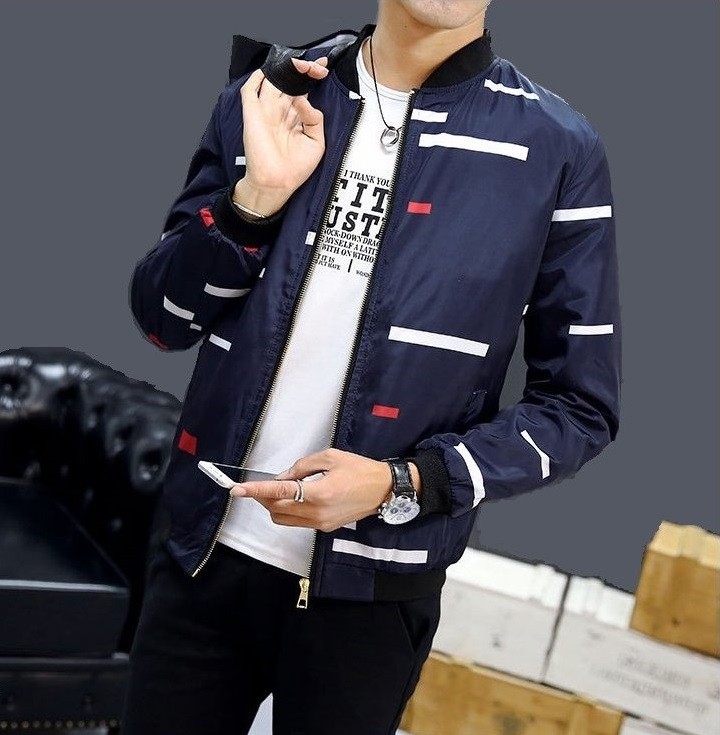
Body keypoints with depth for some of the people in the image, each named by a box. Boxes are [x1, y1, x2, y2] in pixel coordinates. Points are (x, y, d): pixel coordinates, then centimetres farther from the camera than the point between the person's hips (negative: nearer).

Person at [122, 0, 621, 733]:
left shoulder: (557, 149, -7)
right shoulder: (273, 96, 2)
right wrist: (257, 197, -14)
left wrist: (403, 483, -17)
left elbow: (579, 405, -4)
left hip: (369, 589, -2)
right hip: (203, 551, 3)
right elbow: (160, 317, 3)